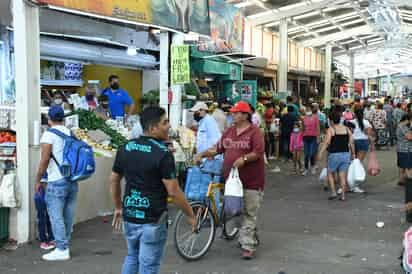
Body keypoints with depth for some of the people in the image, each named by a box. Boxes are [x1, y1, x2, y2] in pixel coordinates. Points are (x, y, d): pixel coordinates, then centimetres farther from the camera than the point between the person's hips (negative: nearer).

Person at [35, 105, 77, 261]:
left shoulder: (49, 135, -9)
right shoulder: (71, 133, 9)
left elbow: (44, 161, -14)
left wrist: (38, 180, -5)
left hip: (57, 182, -6)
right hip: (73, 181, 6)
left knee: (56, 216, -1)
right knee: (68, 216, 11)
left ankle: (61, 250, 0)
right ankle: (65, 246, 18)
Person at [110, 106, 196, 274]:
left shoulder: (125, 148, 2)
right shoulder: (163, 153, -17)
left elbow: (114, 181, 10)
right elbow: (173, 191, -17)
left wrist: (118, 208, 22)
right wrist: (190, 215, -5)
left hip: (130, 216, 6)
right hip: (153, 219, -6)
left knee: (132, 257, 25)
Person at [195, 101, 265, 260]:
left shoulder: (254, 132, -6)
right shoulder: (229, 132, 13)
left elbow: (259, 152, -14)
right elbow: (218, 149, 15)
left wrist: (244, 158, -27)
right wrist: (203, 154, 3)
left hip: (251, 180, -6)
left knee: (249, 214, -5)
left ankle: (248, 246, -1)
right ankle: (251, 238, 29)